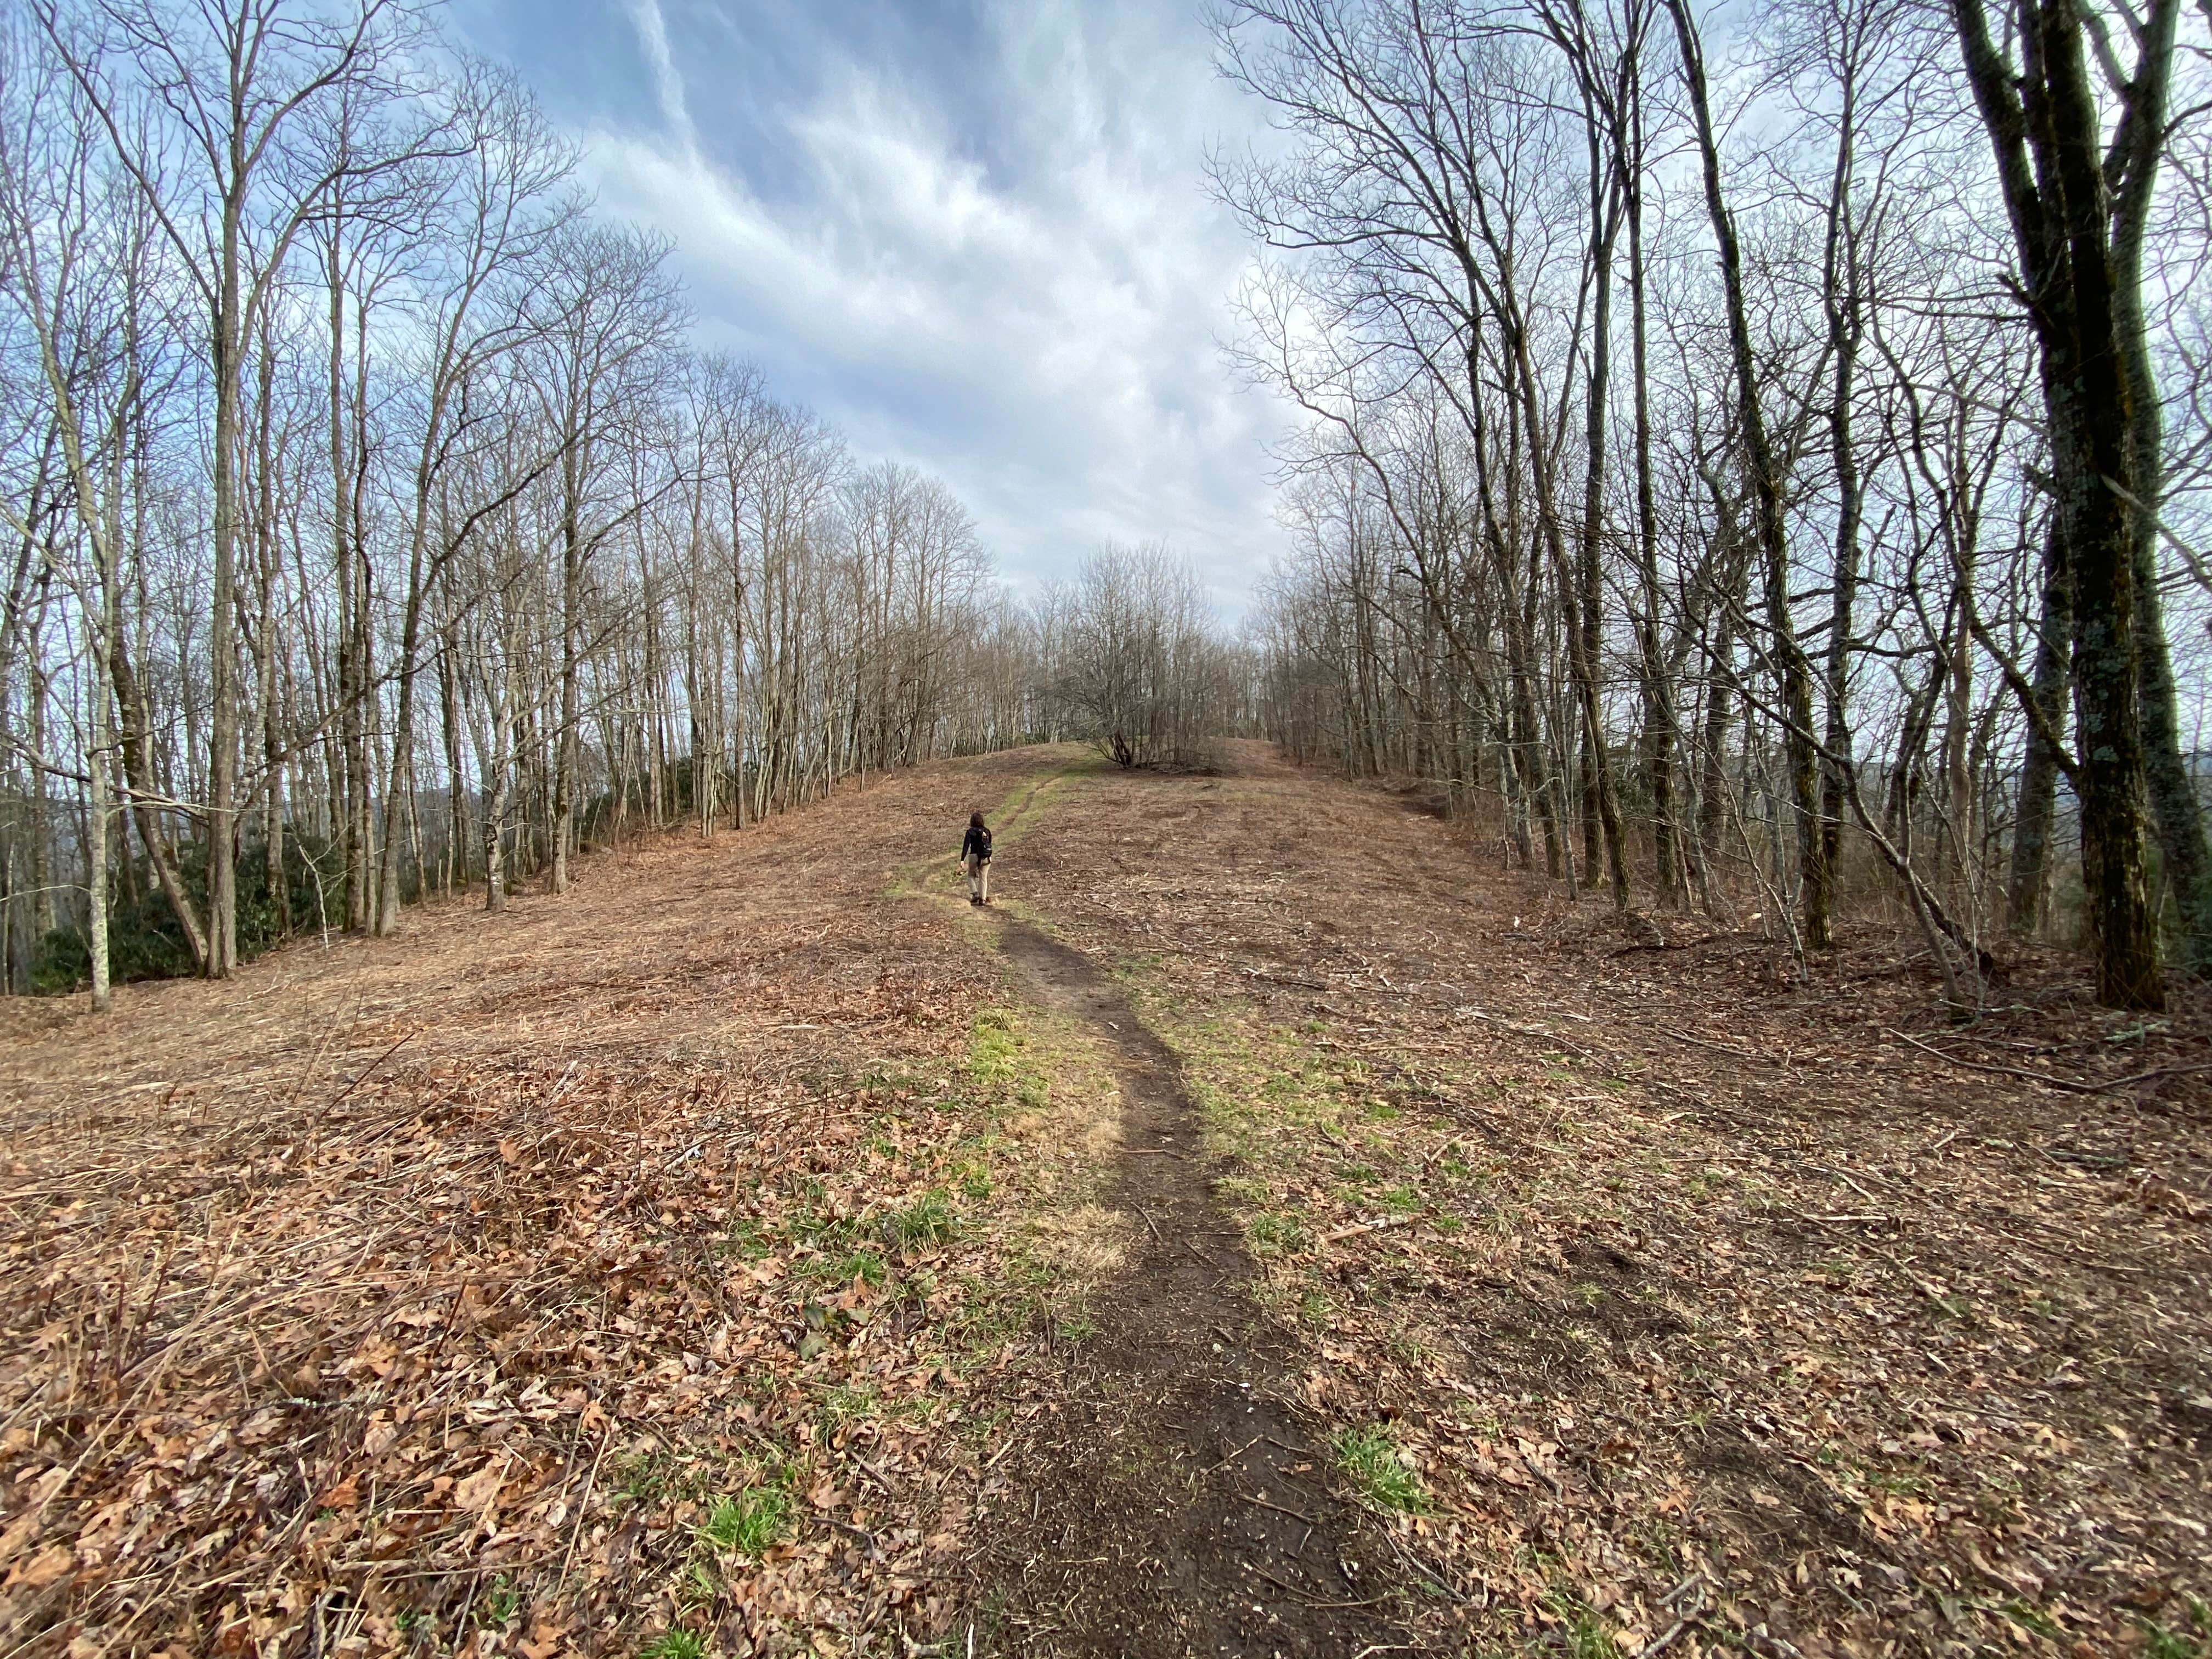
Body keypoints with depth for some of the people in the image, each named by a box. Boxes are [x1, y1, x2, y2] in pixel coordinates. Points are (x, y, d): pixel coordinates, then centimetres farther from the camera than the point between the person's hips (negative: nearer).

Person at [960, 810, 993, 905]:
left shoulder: (970, 832, -6)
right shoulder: (987, 831, 6)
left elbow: (966, 846, -14)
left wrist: (962, 860, -18)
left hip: (975, 857, -3)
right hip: (987, 858, 3)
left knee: (971, 876, 18)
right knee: (983, 878, 10)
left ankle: (975, 894, 2)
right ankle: (983, 899, 5)